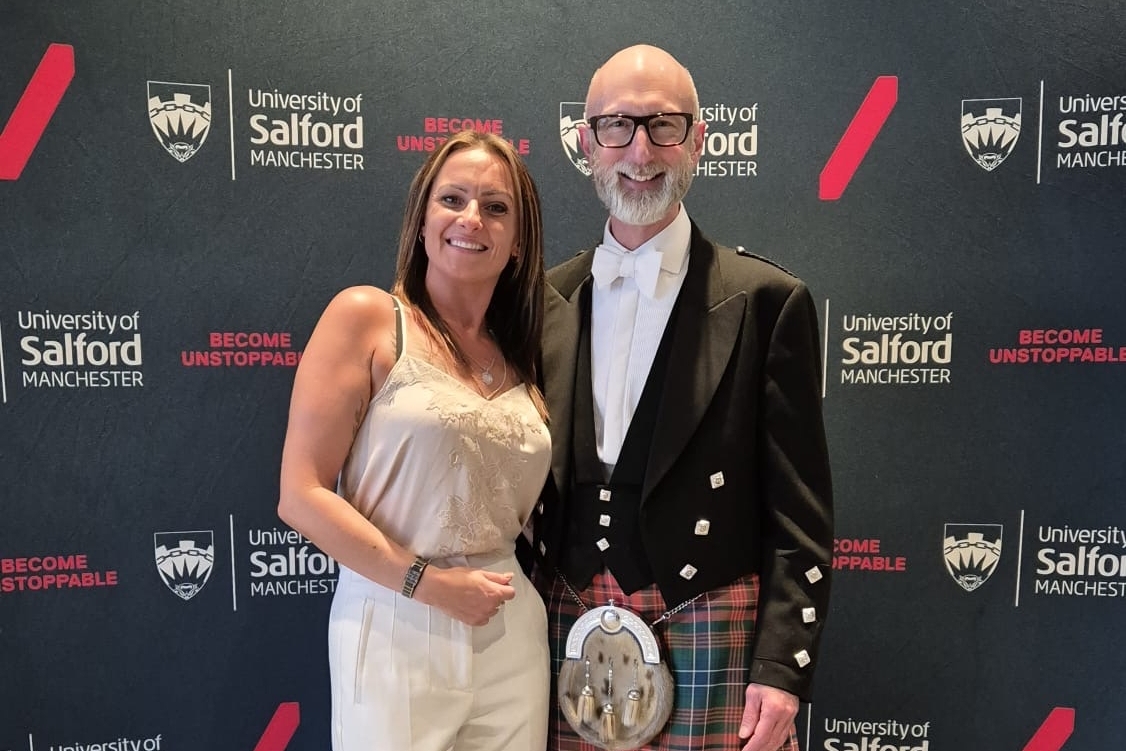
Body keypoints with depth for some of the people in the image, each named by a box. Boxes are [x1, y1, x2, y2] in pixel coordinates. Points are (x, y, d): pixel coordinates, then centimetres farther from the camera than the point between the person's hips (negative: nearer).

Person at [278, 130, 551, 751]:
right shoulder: (366, 316, -7)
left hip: (512, 636, 5)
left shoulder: (520, 359, 7)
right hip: (395, 635, -4)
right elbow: (301, 495, -11)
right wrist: (428, 583, -14)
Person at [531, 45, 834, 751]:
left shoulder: (766, 300, -6)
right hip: (569, 633, 4)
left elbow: (800, 515, -6)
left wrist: (781, 669, -10)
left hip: (709, 635, -3)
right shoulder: (547, 300, 5)